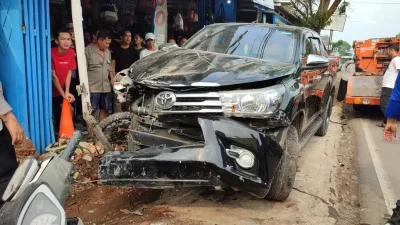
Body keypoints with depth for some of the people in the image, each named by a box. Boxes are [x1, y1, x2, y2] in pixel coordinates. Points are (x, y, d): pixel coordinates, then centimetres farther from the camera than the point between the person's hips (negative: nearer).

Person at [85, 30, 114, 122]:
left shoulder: (108, 52, 14)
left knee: (105, 109, 13)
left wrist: (112, 78, 10)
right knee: (91, 111, -2)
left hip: (106, 87, 7)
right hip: (92, 87, -7)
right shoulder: (88, 50, -9)